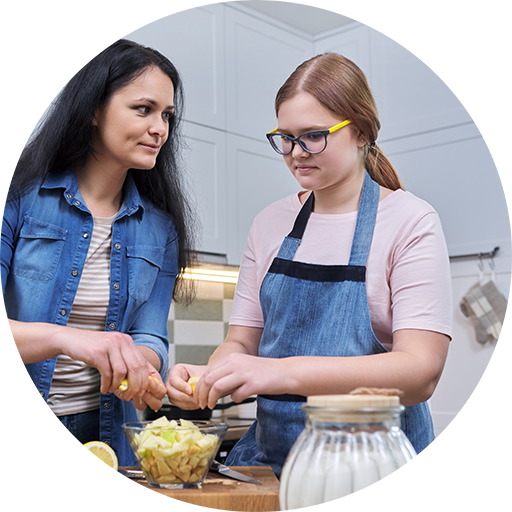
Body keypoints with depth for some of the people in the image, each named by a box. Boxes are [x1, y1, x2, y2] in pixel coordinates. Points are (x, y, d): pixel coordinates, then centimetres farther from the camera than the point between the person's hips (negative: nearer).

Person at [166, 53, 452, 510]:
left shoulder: (411, 223, -7)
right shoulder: (271, 224, 8)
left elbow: (420, 372, -18)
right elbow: (243, 340, 10)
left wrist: (282, 373, -29)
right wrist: (208, 375, -14)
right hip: (269, 452, 4)